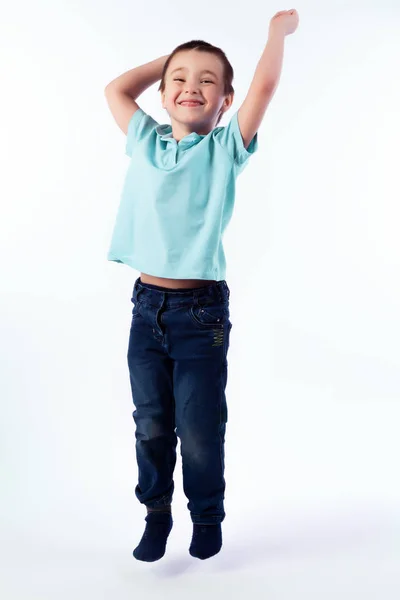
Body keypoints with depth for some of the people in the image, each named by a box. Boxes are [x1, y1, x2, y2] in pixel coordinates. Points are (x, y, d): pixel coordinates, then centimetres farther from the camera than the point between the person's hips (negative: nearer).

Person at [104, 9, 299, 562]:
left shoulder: (226, 148, 1)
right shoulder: (146, 143, 10)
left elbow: (264, 86, -7)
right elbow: (116, 89, 21)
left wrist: (279, 28, 8)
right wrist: (171, 58, 22)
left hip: (201, 312, -3)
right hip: (147, 307, 3)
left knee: (200, 430, 4)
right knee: (151, 425, 12)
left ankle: (208, 517, 29)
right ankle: (156, 514, 32)